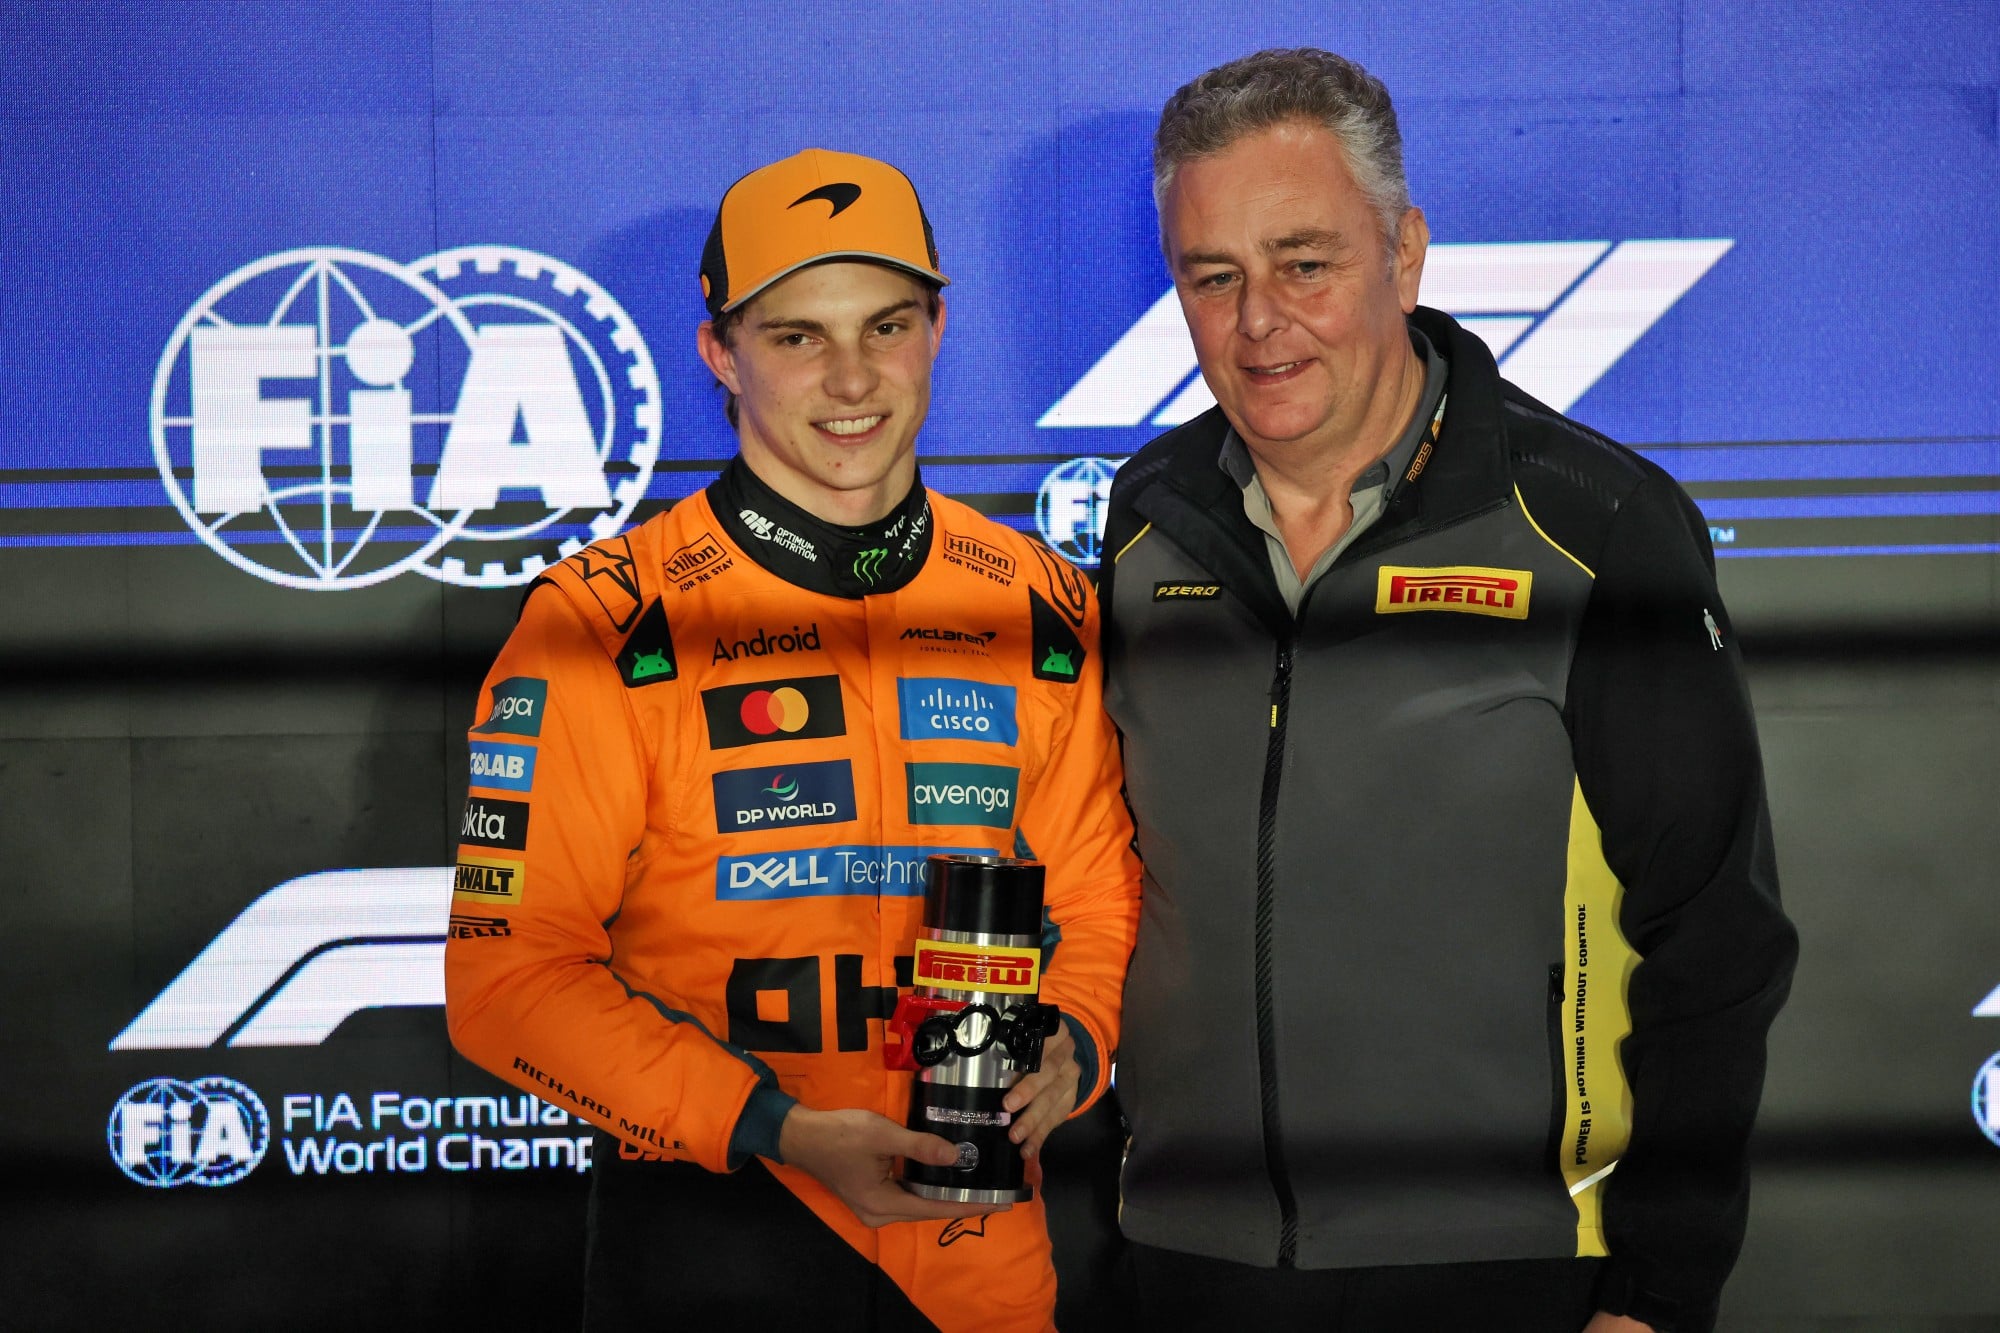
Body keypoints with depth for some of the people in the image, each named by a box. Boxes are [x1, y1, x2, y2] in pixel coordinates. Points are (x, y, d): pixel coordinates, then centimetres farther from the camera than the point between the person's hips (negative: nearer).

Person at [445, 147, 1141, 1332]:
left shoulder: (1043, 612, 3)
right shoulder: (605, 625, -9)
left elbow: (1096, 900, 13)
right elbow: (509, 970, -9)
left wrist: (1068, 1050, -9)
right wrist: (775, 1129, -18)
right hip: (711, 1226, -3)